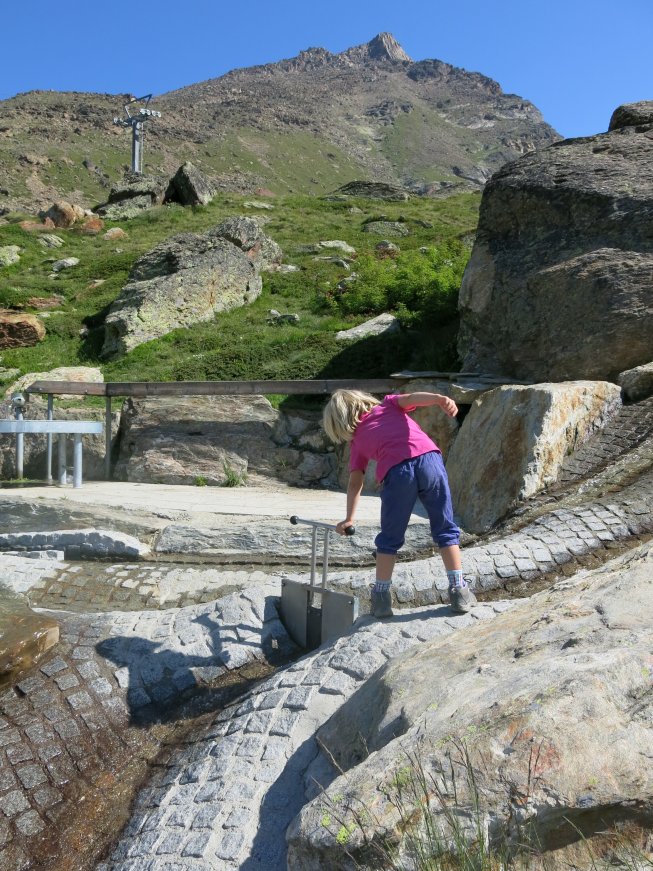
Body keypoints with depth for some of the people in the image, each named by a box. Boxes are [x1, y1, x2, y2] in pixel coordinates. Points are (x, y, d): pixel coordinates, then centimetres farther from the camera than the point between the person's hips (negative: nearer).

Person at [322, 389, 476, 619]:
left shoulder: (358, 441, 27)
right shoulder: (389, 403, 29)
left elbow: (354, 483, 28)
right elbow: (411, 398, 6)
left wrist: (349, 518, 39)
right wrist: (441, 399, -11)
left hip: (396, 473, 0)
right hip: (429, 459, 1)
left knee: (389, 539, 17)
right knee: (445, 529, 14)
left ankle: (382, 597, 21)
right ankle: (459, 591, 15)